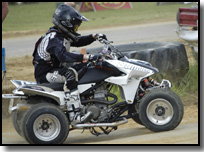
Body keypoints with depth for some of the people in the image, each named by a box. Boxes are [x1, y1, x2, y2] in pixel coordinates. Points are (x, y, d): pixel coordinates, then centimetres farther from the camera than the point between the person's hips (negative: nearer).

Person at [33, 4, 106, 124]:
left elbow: (79, 41, 25)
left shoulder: (62, 35, 10)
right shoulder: (53, 38, -23)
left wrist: (94, 37, 8)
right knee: (70, 73, -38)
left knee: (87, 67, 13)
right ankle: (75, 115, -44)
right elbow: (63, 55, -40)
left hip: (57, 69, 11)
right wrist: (86, 57, -45)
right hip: (45, 75, -11)